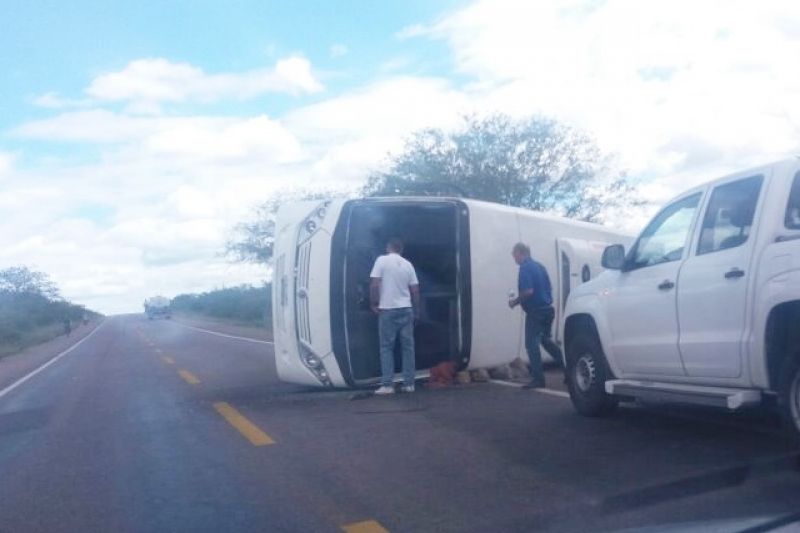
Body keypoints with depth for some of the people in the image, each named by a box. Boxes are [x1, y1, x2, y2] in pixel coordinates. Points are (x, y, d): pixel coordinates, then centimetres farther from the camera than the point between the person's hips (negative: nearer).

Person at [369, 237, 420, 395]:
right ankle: (409, 384, 9)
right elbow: (415, 290, 8)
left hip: (387, 310, -3)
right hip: (406, 309, 3)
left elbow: (374, 284, -11)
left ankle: (387, 385, -2)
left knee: (386, 347, 2)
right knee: (408, 347, 8)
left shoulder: (382, 260, -3)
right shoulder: (408, 264, 8)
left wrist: (374, 303, -1)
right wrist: (416, 310, 17)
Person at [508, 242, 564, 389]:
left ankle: (538, 379, -1)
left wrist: (515, 301, -9)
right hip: (548, 309, 9)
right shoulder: (540, 266, 14)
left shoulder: (525, 268, -13)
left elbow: (528, 291, -24)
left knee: (532, 344, -2)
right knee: (547, 341, 21)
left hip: (535, 312, -9)